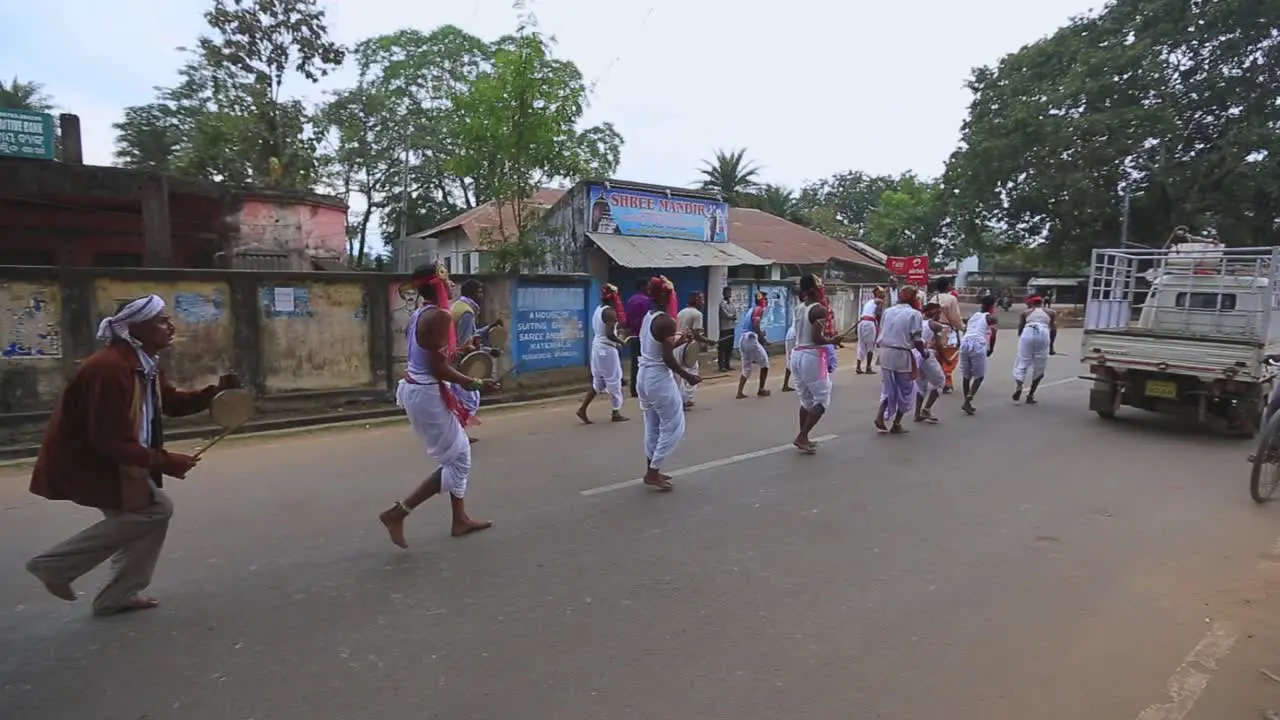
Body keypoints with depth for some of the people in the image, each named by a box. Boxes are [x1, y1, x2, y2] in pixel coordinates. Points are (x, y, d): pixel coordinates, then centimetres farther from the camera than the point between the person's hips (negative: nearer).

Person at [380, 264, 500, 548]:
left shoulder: (418, 315, 10)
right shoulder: (440, 316, -19)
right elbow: (439, 369, -22)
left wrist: (462, 349, 24)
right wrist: (476, 384, -14)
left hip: (418, 390, 10)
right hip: (427, 395, -10)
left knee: (458, 454, 19)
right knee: (457, 460, 1)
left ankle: (461, 520, 28)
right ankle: (397, 513, 2)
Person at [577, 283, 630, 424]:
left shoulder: (598, 309, 12)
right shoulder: (610, 311, -15)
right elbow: (609, 334, -23)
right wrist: (621, 342, -8)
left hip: (597, 347, 9)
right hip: (607, 349, -9)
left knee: (598, 382, 14)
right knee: (613, 381, 3)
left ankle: (582, 409, 8)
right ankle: (616, 413, 12)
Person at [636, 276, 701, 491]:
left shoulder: (648, 317, 8)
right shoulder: (666, 321, -19)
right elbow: (667, 358, -21)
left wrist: (681, 340, 18)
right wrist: (688, 376, -10)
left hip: (644, 376, 9)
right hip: (659, 379, -9)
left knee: (653, 426, 17)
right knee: (673, 427, 3)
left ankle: (651, 470, 25)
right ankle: (652, 473, 5)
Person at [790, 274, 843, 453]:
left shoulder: (800, 308, 11)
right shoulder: (819, 309, -14)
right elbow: (816, 338, -20)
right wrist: (832, 341, -5)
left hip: (797, 355, 8)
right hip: (812, 356, -8)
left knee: (806, 400, 18)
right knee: (822, 400, 0)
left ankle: (803, 437, 21)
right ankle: (801, 437, -5)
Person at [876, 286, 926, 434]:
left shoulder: (887, 311, 8)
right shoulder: (914, 314, -8)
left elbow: (881, 333, 10)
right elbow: (917, 340, -11)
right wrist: (924, 353, 5)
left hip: (885, 353, 5)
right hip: (902, 355, -5)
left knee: (888, 387, 17)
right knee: (905, 389, 12)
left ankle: (880, 415, -2)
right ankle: (897, 424, 14)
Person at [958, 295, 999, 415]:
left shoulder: (973, 315, 23)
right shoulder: (990, 317, 8)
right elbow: (993, 333, -1)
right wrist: (991, 349, 8)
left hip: (965, 342, 5)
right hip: (978, 345, -5)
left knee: (966, 375, 14)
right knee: (979, 376, 5)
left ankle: (967, 402, 17)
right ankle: (967, 401, -10)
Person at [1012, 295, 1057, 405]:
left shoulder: (1026, 312, 20)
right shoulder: (1050, 312, 23)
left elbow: (1020, 329, 13)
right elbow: (1054, 330, 14)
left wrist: (1021, 341, 26)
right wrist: (1051, 345, 21)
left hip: (1028, 333, -1)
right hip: (1043, 334, 1)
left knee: (1022, 362, 5)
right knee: (1039, 367, 12)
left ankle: (1019, 386, -21)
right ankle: (1030, 395, 12)